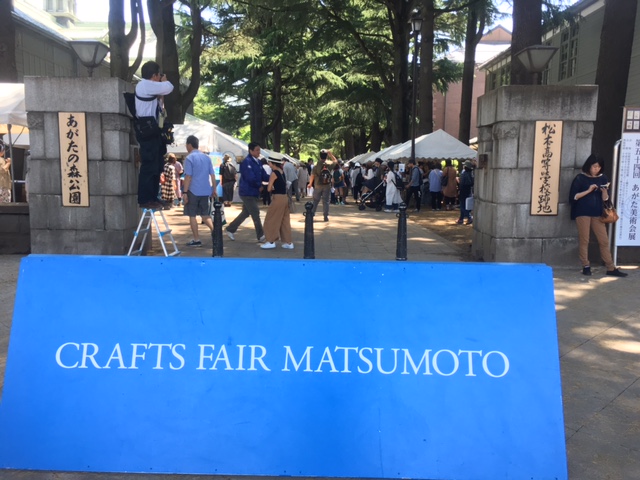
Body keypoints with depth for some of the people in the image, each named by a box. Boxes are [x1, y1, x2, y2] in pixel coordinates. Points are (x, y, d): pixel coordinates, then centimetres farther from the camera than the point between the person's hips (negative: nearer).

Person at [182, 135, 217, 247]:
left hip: (193, 191, -6)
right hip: (206, 191, 6)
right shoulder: (207, 157, 9)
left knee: (192, 215, 5)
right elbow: (212, 175, 8)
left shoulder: (189, 158, -8)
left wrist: (185, 192, -10)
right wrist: (214, 189, 15)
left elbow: (188, 177, -12)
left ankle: (196, 240, 8)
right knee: (205, 215, 15)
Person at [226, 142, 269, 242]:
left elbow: (264, 176, 7)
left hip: (254, 192, 9)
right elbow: (250, 178, -24)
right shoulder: (247, 162, -17)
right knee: (255, 213, -4)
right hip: (248, 192, -9)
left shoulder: (258, 162, 11)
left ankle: (231, 229, 28)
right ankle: (261, 236, 5)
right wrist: (259, 186, -10)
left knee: (245, 213, 16)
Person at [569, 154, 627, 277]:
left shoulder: (603, 178, 9)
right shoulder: (580, 178, -2)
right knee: (584, 240, 0)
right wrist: (589, 190, -14)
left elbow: (605, 199, 8)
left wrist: (604, 191, -11)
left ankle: (611, 268, 6)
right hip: (582, 213, -3)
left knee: (604, 241, 3)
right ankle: (586, 266, 10)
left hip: (597, 213, 4)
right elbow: (573, 196, -8)